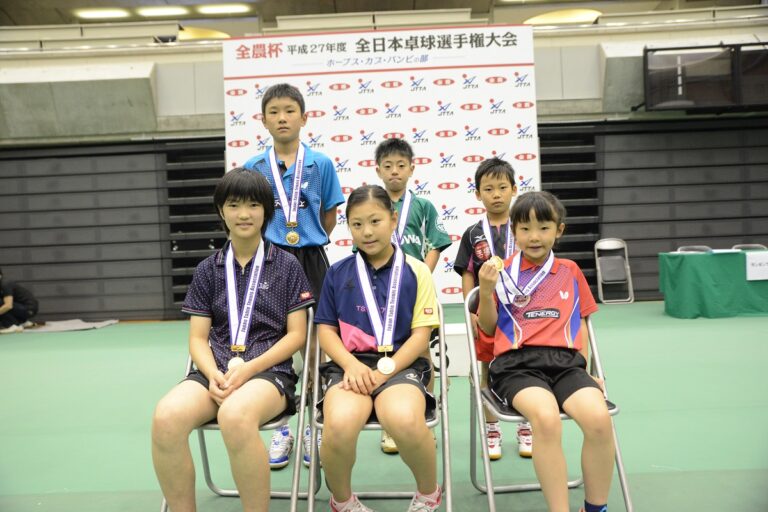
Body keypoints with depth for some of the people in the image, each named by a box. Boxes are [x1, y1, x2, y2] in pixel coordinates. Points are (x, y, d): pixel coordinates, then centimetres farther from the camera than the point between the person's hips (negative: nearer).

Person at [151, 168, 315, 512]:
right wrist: (214, 374, -12)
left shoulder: (286, 265, 6)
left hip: (270, 370, -3)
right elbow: (197, 338, 10)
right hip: (216, 370, 3)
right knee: (166, 416, -31)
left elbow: (296, 335, 2)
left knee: (235, 415, -39)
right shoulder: (207, 270, 13)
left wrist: (249, 369, -13)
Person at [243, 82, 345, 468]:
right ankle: (282, 427, 20)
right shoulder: (252, 168, 3)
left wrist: (306, 244, 6)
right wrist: (275, 242, 5)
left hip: (311, 260, -1)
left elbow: (329, 218, 6)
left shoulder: (321, 164, 0)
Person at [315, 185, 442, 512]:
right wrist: (351, 365, -10)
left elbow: (421, 335, 1)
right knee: (340, 425, -33)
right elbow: (326, 329, 9)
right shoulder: (337, 273, 9)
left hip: (401, 364, -1)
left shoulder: (416, 272, 4)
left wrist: (386, 369, -13)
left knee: (404, 420, -36)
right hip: (350, 365, 1)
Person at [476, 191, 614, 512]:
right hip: (516, 363, -2)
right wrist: (486, 291, -6)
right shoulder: (502, 272, 9)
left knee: (599, 417, -28)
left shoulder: (570, 272, 18)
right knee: (546, 417, -35)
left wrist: (585, 368, 13)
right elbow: (488, 330, 11)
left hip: (565, 360, 3)